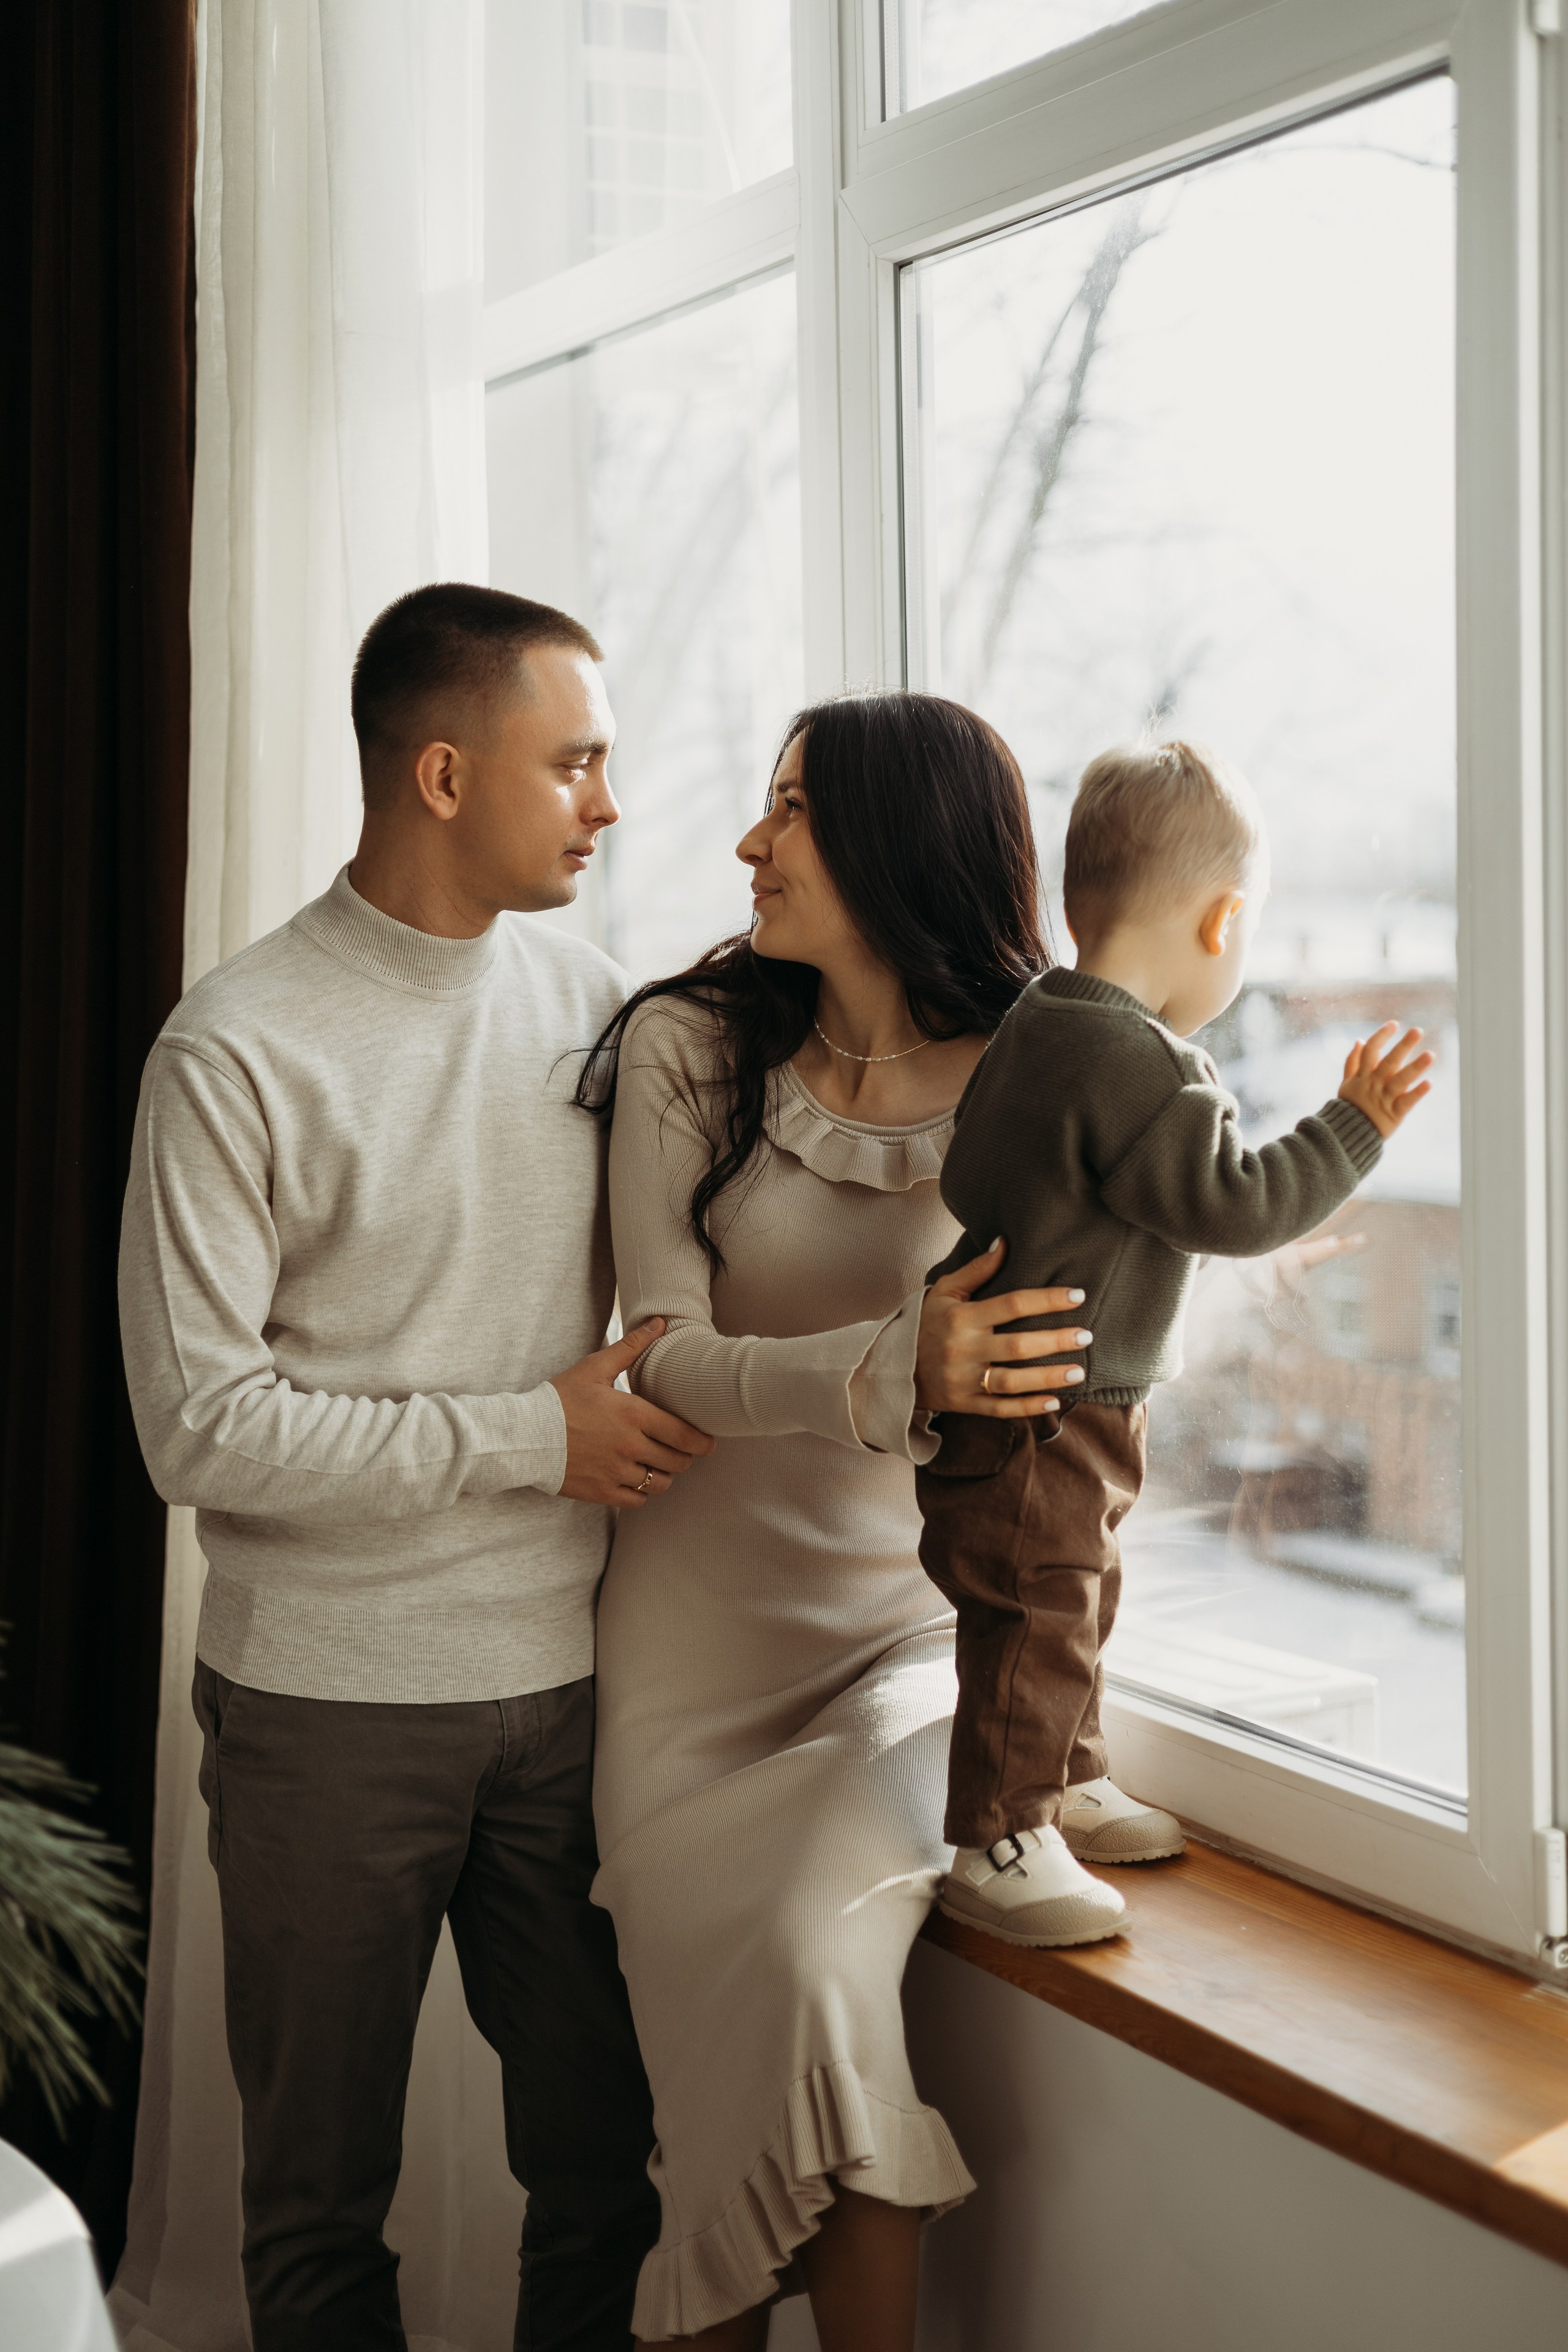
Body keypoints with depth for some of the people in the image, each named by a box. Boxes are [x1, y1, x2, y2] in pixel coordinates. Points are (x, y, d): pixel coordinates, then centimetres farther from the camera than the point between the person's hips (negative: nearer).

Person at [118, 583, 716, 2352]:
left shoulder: (587, 997, 4)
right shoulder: (238, 1050, -11)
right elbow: (197, 1427, -14)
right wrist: (528, 1435, -14)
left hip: (570, 1675, 4)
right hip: (334, 1702, -4)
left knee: (607, 2155, 12)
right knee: (323, 2194, 13)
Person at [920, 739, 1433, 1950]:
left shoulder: (1043, 1025, 8)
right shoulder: (1134, 1063, -25)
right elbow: (1235, 1200, -22)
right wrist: (1354, 1127, -13)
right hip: (1038, 1413, -11)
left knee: (1075, 1600, 23)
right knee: (1036, 1618, -1)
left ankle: (1070, 1783, 40)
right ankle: (996, 1847, 11)